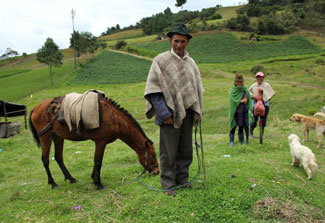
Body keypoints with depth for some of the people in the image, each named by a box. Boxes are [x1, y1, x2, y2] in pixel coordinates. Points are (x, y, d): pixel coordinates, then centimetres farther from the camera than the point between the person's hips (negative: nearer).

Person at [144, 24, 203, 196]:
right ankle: (168, 184, 17)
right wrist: (163, 112, -19)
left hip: (187, 112, 6)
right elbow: (153, 89, -12)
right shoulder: (160, 60, -7)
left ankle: (182, 178, 32)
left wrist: (198, 111, 11)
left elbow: (197, 88, 18)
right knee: (169, 151, 2)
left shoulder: (191, 62, 11)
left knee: (186, 149, 15)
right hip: (170, 114, -6)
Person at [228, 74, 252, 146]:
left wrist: (249, 108, -6)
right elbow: (232, 100, -15)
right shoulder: (232, 90, -5)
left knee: (242, 125, 10)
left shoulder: (245, 89, 5)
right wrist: (242, 101, -13)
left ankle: (241, 140, 23)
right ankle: (231, 141, 10)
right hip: (235, 111, -3)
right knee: (233, 126, 2)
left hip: (244, 111, 3)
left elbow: (249, 98, 5)